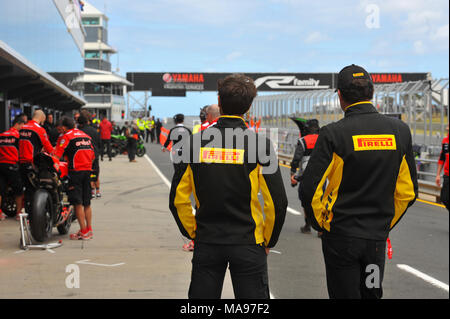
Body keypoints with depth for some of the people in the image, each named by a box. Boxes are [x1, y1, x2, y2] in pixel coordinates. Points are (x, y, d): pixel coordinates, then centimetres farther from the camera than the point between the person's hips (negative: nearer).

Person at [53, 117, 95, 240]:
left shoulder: (66, 136, -5)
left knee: (78, 203, -4)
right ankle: (89, 230, 15)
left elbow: (57, 155, -11)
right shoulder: (87, 136, 15)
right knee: (87, 203, 12)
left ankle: (83, 231, -5)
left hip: (76, 171, -7)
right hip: (88, 171, 7)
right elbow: (93, 156, 17)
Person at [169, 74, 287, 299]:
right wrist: (268, 241, 5)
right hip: (247, 245, -2)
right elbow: (277, 202, -9)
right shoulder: (259, 145, -9)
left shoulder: (196, 142, -3)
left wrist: (193, 232, 13)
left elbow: (178, 198, 1)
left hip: (206, 244, 2)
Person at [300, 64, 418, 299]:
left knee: (345, 294, 6)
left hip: (341, 236, -4)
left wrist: (320, 223, 2)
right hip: (378, 237, 4)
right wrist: (386, 224, 15)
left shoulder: (333, 134, -13)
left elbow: (309, 189, -15)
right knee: (372, 294, 19)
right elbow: (408, 191, 5)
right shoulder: (400, 130, 0)